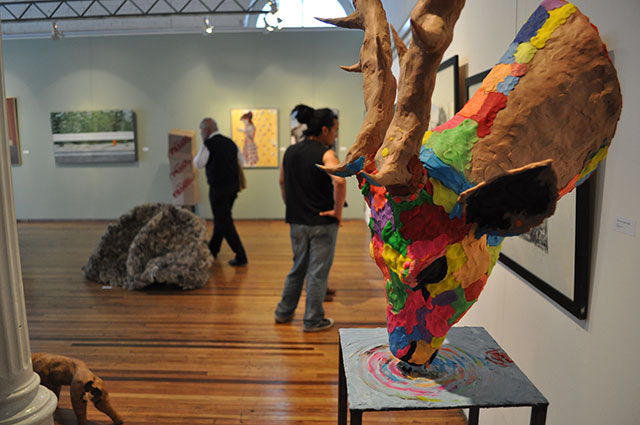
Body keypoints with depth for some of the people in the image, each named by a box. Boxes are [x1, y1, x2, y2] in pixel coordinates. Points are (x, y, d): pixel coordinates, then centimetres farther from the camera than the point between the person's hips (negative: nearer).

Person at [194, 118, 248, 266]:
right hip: (233, 186, 8)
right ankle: (212, 250, 36)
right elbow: (240, 163, 15)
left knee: (224, 222, -1)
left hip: (218, 188, -8)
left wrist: (201, 147, 9)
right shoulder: (230, 142, 10)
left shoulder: (208, 144, -11)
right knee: (221, 219, 20)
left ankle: (241, 256, -2)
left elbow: (198, 163, -5)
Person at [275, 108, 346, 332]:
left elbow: (282, 182, 17)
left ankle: (284, 312, 32)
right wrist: (338, 211, -19)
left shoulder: (290, 151, 7)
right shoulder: (326, 154, -14)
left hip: (296, 222, 6)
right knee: (318, 272, 6)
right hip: (322, 223, -6)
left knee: (298, 267, 22)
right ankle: (313, 320, 17)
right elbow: (339, 181, -30)